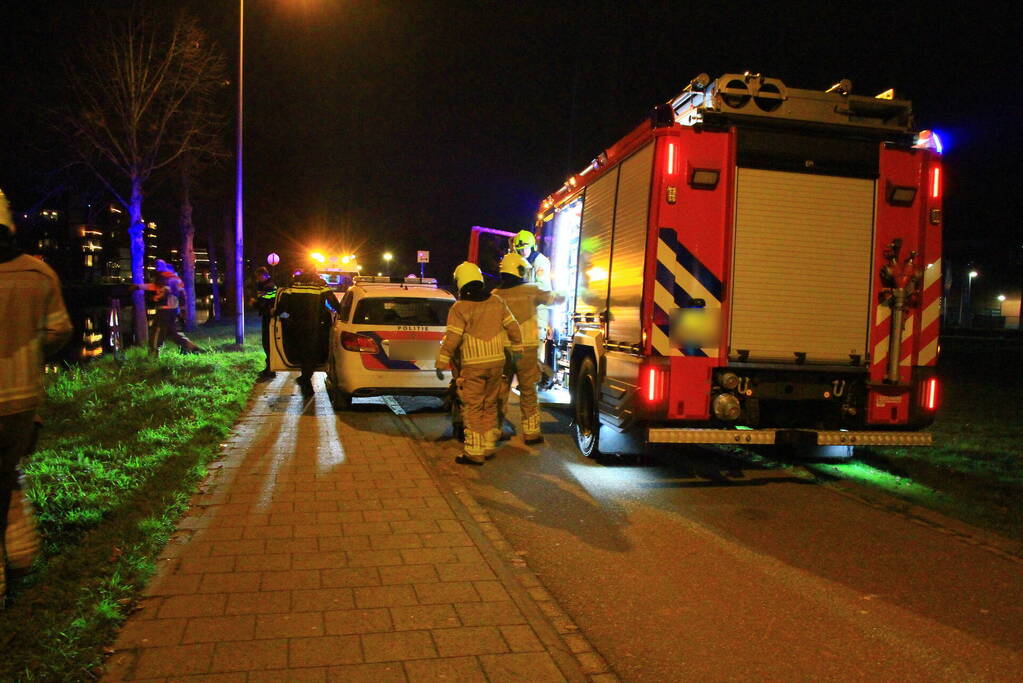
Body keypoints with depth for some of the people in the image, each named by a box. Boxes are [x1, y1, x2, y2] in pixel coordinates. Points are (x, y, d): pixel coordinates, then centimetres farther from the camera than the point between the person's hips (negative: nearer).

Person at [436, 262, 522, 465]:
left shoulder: (459, 308, -9)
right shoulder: (496, 302, 5)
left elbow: (451, 339, -15)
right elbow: (513, 327, 10)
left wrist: (441, 363, -8)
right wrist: (517, 349, 24)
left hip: (473, 366, -5)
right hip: (496, 362, 5)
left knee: (473, 408, 0)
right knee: (490, 406, 16)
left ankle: (474, 452, 0)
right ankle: (489, 447, 23)